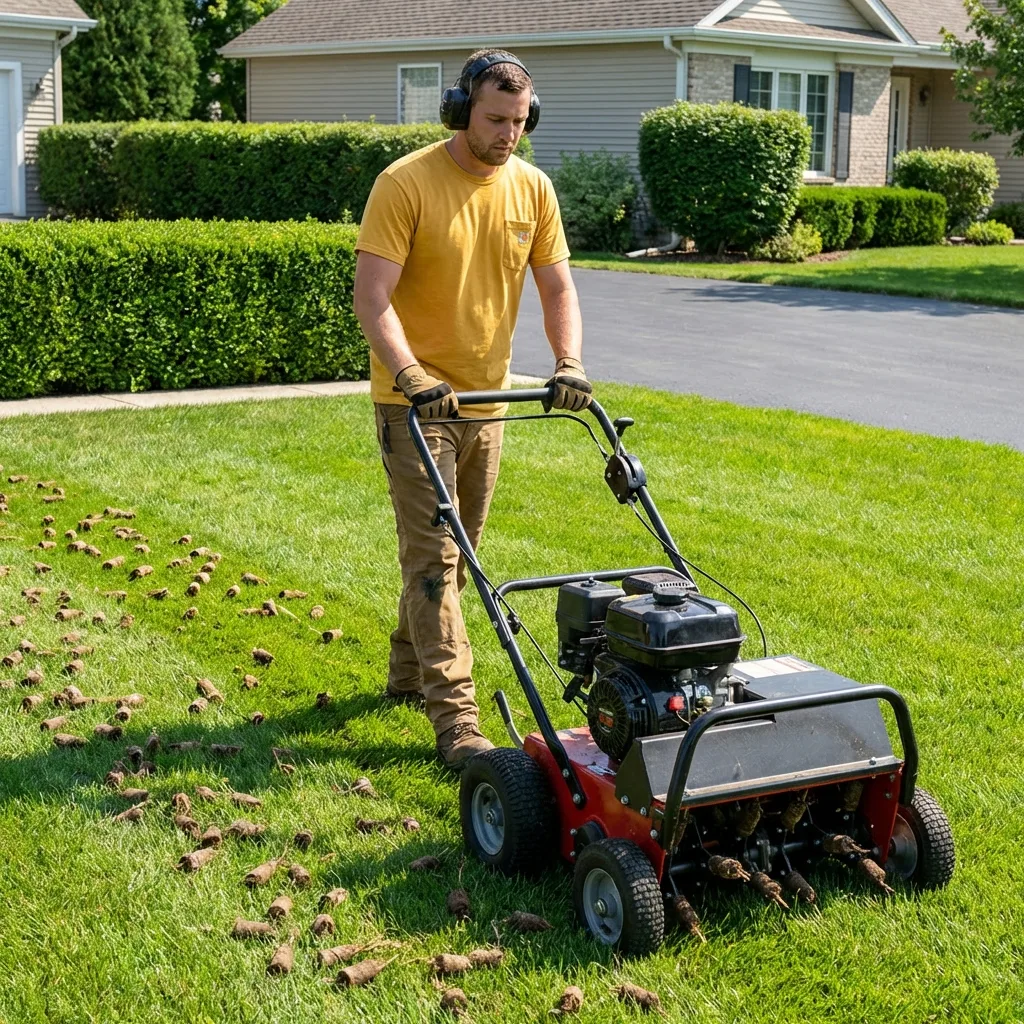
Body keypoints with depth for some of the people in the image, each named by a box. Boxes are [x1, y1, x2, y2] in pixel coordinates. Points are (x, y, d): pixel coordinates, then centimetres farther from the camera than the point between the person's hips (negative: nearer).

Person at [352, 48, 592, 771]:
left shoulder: (532, 188, 3)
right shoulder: (406, 184, -15)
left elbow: (557, 286, 6)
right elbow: (372, 296, -20)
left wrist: (569, 364, -10)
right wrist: (413, 377, -31)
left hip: (485, 397, 6)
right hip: (414, 400, -6)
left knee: (459, 550, 16)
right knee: (434, 554, -9)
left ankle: (409, 672, 34)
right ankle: (455, 717, -9)